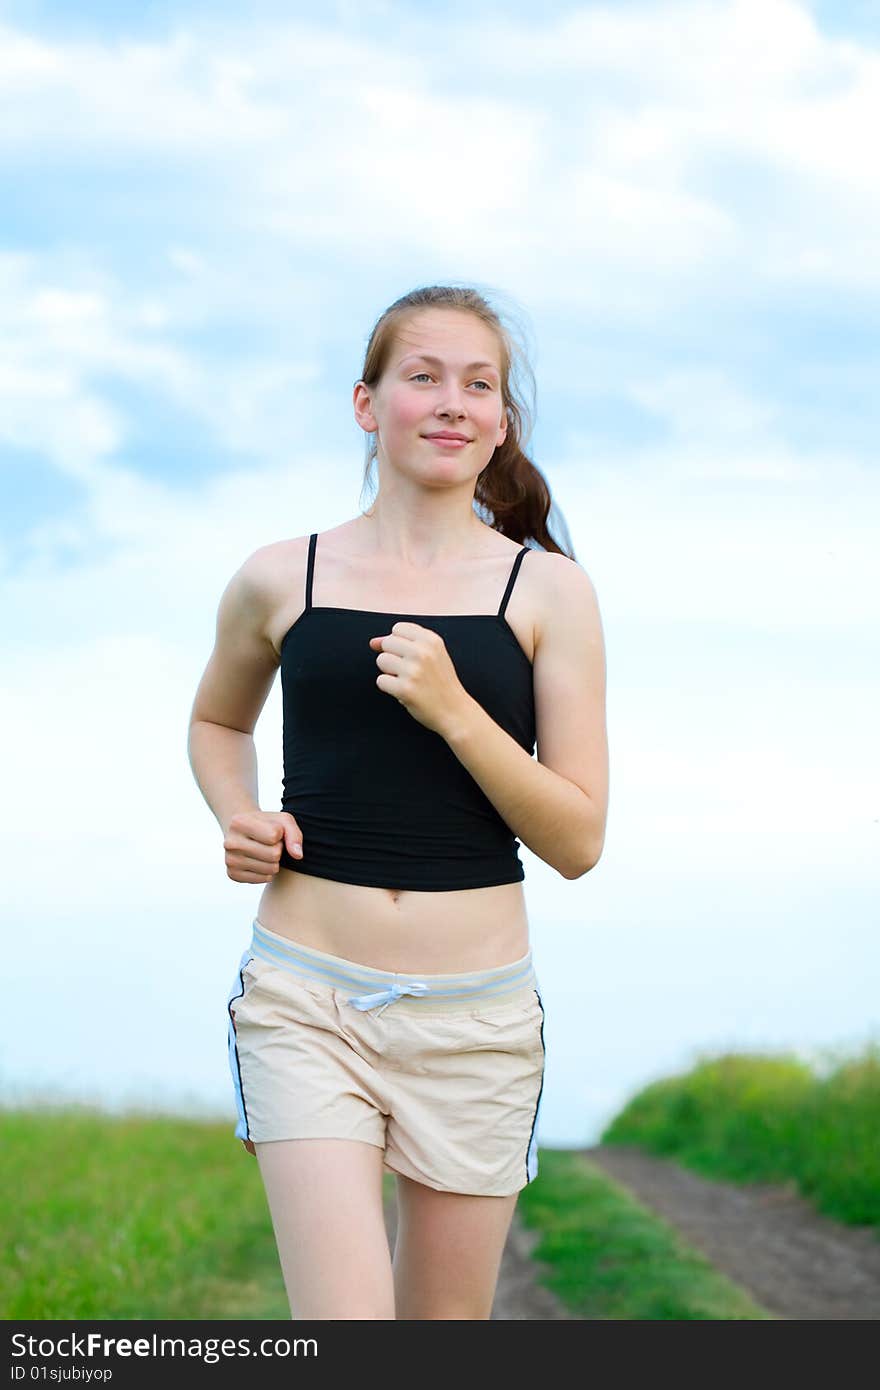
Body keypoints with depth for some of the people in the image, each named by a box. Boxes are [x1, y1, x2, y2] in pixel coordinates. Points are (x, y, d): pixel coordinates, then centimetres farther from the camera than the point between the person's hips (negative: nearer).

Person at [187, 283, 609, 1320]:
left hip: (476, 1013, 1)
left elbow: (578, 841, -1)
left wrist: (452, 710, -15)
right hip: (306, 1000, -1)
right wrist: (236, 816, 4)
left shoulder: (547, 590, 2)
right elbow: (217, 718, 25)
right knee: (342, 1325, -15)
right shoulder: (280, 581, 4)